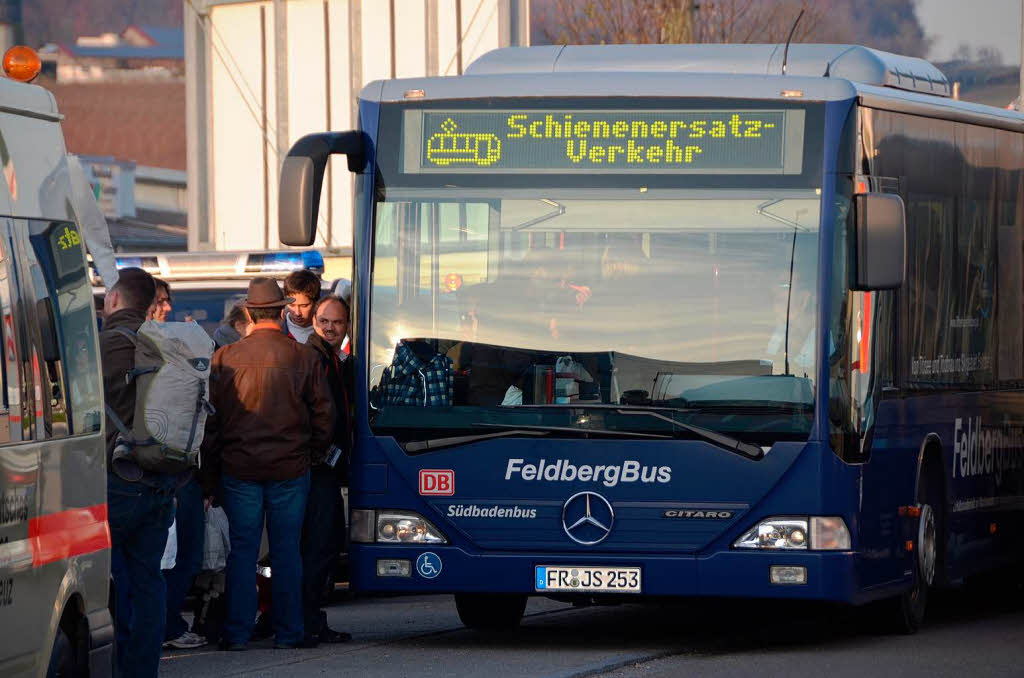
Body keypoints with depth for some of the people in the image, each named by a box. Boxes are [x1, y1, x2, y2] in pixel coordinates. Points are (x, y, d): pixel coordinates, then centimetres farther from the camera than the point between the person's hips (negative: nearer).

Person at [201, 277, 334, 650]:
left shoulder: (225, 358, -3)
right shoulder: (304, 358, -4)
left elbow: (210, 418, 2)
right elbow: (323, 414, 2)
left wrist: (211, 466, 11)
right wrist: (312, 452, 18)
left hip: (239, 467, 0)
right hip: (291, 466, 0)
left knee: (242, 550, 5)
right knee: (286, 551, 7)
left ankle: (237, 631, 4)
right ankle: (288, 631, 9)